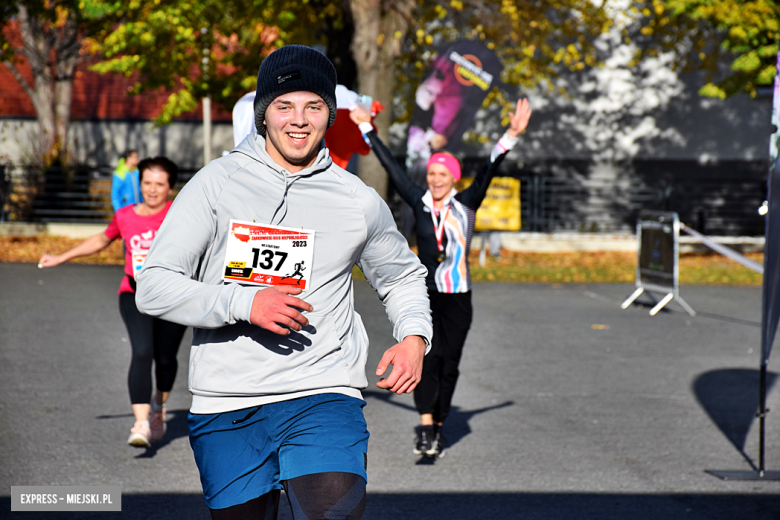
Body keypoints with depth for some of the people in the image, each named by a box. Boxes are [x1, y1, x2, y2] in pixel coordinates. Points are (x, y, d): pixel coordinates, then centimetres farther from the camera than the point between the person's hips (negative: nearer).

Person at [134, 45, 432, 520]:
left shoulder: (359, 201, 8)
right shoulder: (216, 184, 1)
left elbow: (403, 276, 26)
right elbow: (154, 287, -3)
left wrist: (414, 339, 6)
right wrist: (245, 302, -16)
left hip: (324, 395, 0)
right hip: (227, 408, 0)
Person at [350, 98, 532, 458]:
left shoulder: (466, 204, 1)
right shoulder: (420, 203, 3)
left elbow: (487, 172, -10)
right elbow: (392, 168, 9)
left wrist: (510, 138, -21)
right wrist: (367, 129, 14)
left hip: (457, 298, 0)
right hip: (423, 295, 0)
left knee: (449, 363, 5)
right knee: (427, 356, -16)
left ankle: (438, 427, 18)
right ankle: (425, 428, -23)